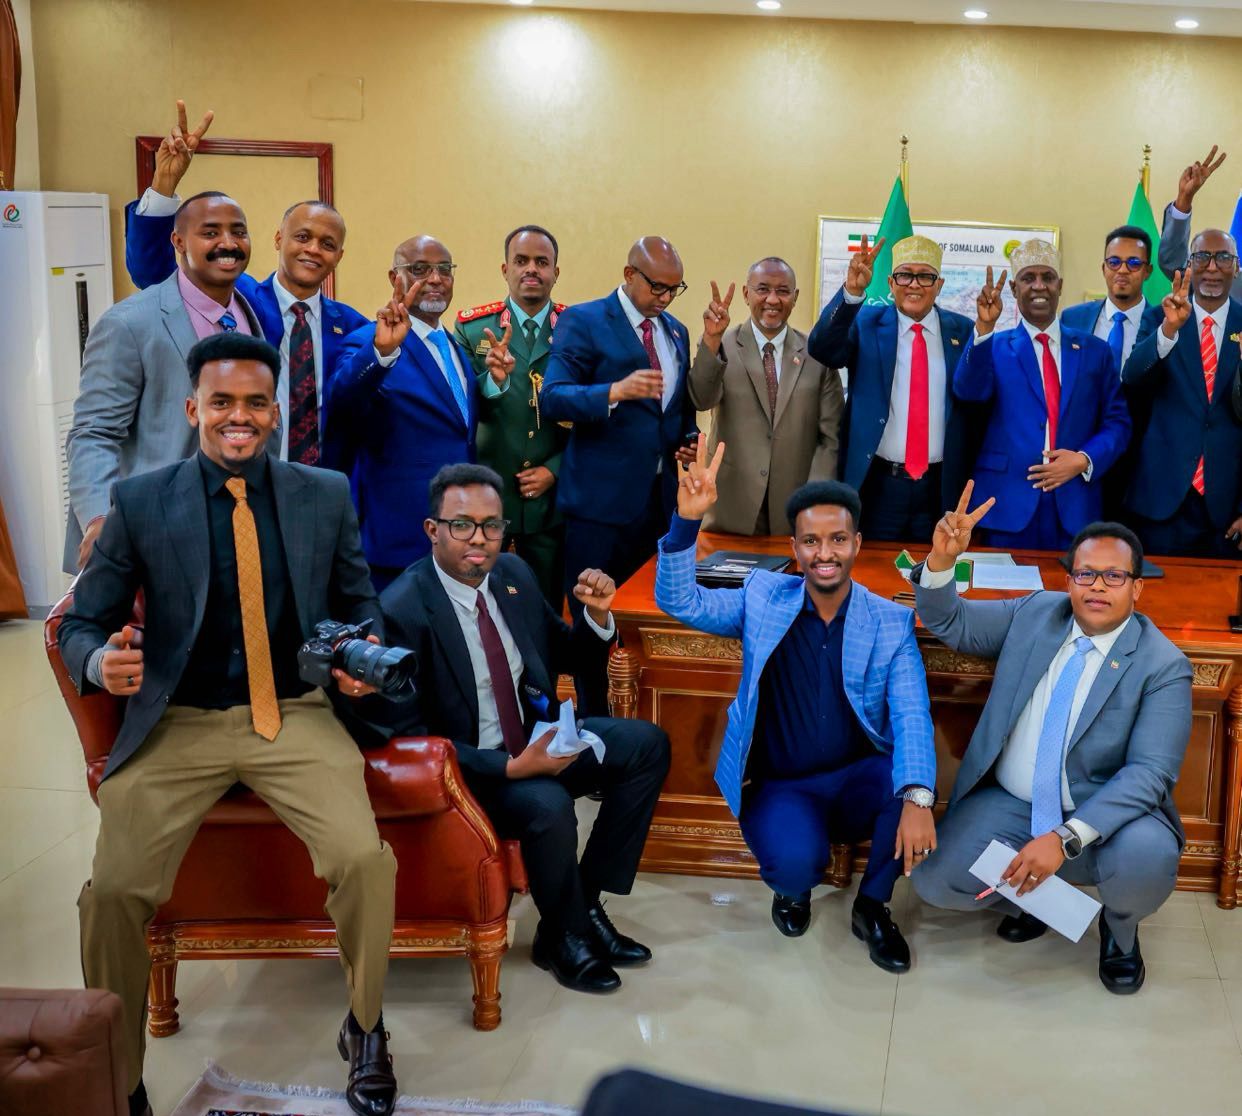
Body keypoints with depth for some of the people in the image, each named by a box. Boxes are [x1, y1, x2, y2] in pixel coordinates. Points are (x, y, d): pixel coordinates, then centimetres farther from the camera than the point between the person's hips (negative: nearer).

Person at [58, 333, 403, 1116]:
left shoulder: (327, 495, 5)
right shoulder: (140, 501, 1)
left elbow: (360, 604, 15)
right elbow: (82, 624, 4)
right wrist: (101, 662, -20)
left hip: (295, 716, 1)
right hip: (177, 723, 0)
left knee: (366, 859, -23)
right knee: (114, 889, -20)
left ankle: (366, 1029, 6)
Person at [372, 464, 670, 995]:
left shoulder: (514, 574, 0)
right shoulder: (401, 611, -21)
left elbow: (563, 656, 14)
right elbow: (408, 733, -20)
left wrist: (597, 616, -9)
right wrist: (510, 767, -26)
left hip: (536, 737, 8)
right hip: (466, 766, -7)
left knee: (647, 745, -6)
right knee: (548, 805, -33)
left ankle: (588, 902, 2)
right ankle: (560, 937, -2)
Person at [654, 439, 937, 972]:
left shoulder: (892, 622, -4)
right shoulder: (763, 599, 0)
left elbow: (911, 717, -15)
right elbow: (679, 601, -7)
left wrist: (916, 798, -34)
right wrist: (688, 519, -23)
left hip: (860, 781, 1)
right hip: (782, 788, -1)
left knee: (909, 782, -32)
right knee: (794, 861, -33)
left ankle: (872, 906, -2)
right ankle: (793, 890, 10)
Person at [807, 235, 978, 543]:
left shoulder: (962, 331, 6)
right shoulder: (865, 323, 2)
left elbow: (977, 406, 5)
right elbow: (821, 350, -18)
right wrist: (852, 291, -30)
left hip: (941, 488, 1)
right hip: (877, 485, -1)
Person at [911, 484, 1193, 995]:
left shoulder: (1163, 666, -11)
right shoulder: (1035, 613, 1)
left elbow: (1149, 772, -19)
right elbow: (950, 622, 7)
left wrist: (1066, 838, -32)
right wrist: (942, 559, -16)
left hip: (1104, 816, -3)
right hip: (1009, 804, 3)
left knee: (1148, 858, -34)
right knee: (935, 882, -18)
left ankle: (1119, 928, 4)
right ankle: (1029, 891, 16)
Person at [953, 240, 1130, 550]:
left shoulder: (1094, 350, 11)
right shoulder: (995, 347, 5)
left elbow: (1117, 422, 9)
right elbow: (969, 391, -15)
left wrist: (1084, 460, -8)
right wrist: (984, 328, -27)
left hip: (1075, 506, 2)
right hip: (1009, 503, -2)